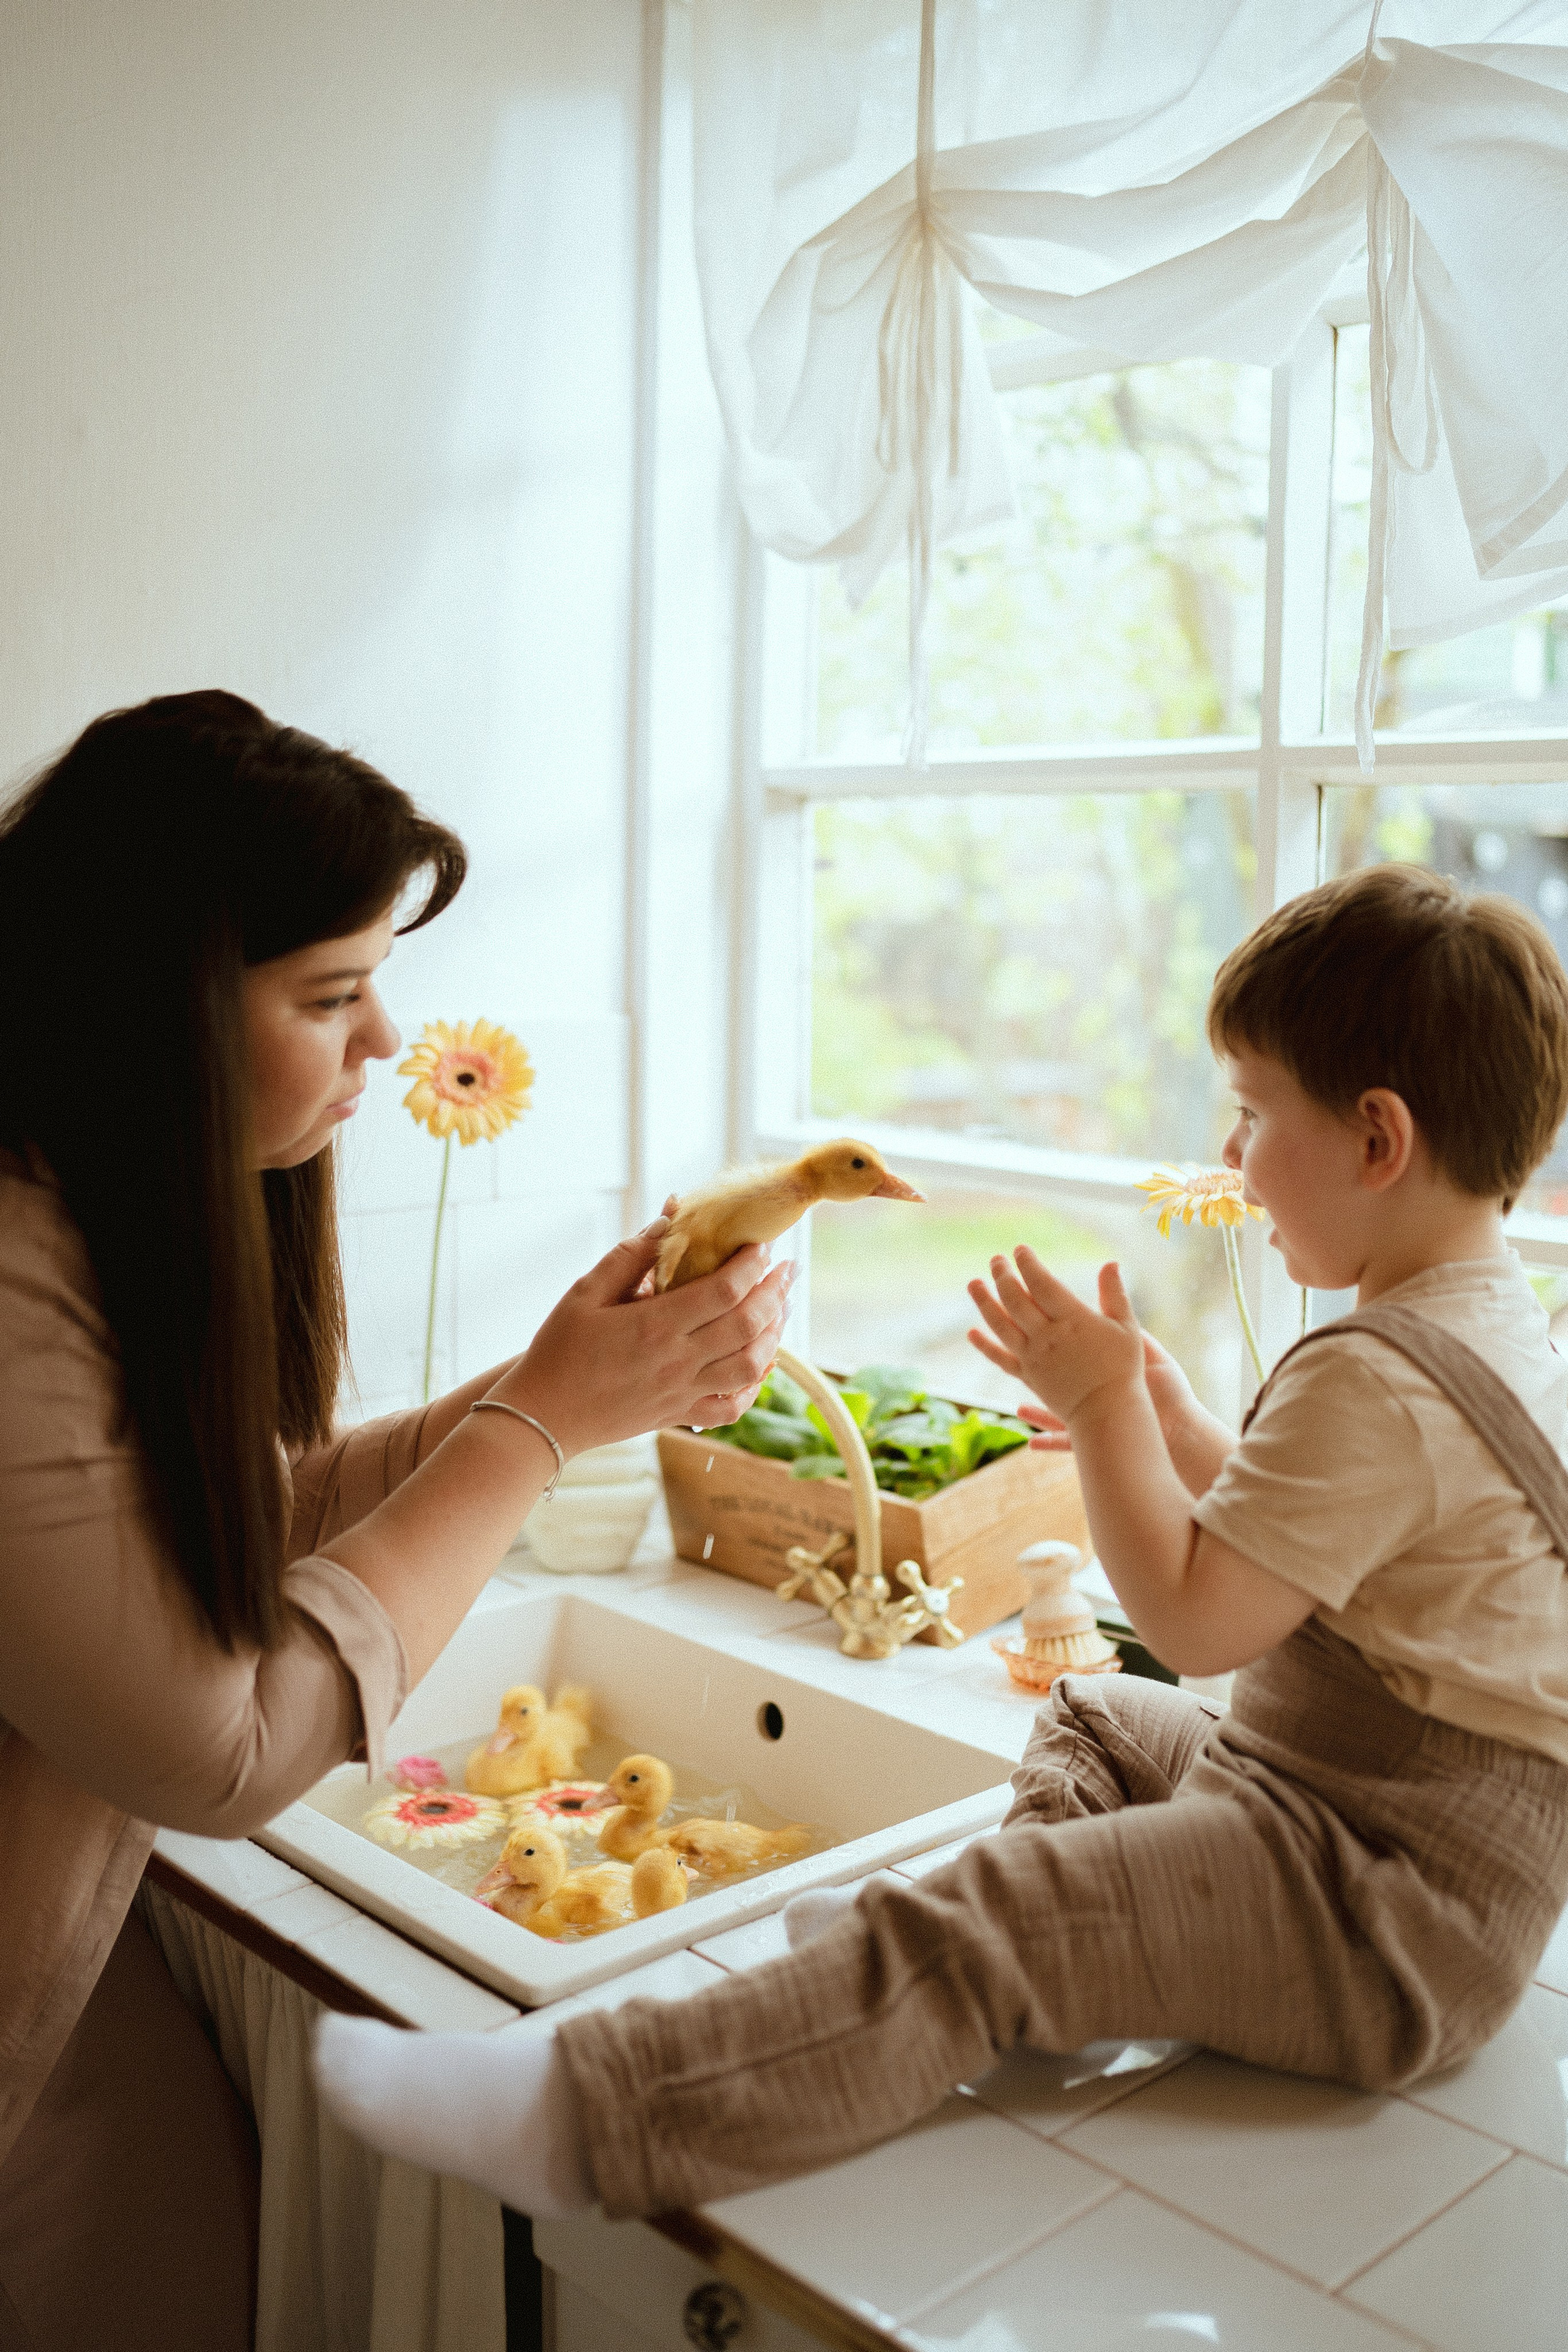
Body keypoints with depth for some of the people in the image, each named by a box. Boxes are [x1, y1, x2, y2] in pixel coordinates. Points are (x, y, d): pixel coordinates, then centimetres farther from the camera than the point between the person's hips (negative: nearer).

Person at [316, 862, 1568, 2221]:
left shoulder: (1378, 1382, -25)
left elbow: (1193, 1621, -23)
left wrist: (1109, 1403, -14)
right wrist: (1174, 1427, 11)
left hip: (1397, 1907, -11)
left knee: (981, 1940, -23)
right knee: (1095, 1720, 27)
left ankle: (579, 2116, -27)